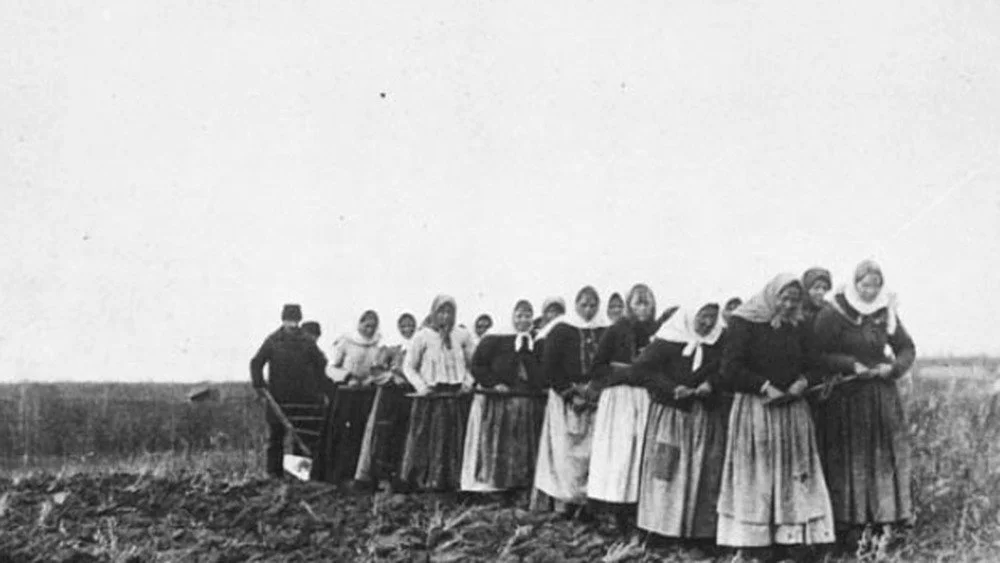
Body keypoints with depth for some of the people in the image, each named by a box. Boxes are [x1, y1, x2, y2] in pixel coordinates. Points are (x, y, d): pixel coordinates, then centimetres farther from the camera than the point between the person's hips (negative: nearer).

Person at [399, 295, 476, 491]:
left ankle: (452, 481, 9)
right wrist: (421, 386, -10)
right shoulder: (422, 336, -1)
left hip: (457, 396, 3)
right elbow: (408, 367, 3)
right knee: (426, 443, 0)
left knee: (455, 443, 3)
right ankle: (422, 482, 7)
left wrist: (468, 381, -1)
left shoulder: (463, 335, 6)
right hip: (431, 396, -2)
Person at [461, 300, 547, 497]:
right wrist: (493, 383, -12)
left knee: (526, 450, 3)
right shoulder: (494, 341, 2)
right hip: (496, 404, -3)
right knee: (498, 449, 0)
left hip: (530, 405, 3)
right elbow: (477, 366, -2)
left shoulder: (539, 345, 10)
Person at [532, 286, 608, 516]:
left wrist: (596, 389, -6)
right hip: (564, 400, -3)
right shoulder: (561, 330, 0)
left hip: (595, 400, 3)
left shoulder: (605, 332, 9)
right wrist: (570, 390, -9)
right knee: (565, 451, -5)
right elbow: (549, 365, -3)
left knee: (591, 452, -2)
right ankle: (563, 500, -1)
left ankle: (586, 502, 2)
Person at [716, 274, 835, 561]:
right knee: (754, 479, -2)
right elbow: (730, 369, -11)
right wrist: (765, 387, -15)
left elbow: (811, 366, 15)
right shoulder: (745, 323, -6)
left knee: (792, 478, 2)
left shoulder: (798, 327, 10)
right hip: (754, 410, -5)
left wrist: (803, 382, -7)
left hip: (792, 411, 5)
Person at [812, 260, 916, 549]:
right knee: (849, 459, -2)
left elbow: (907, 348, 12)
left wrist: (893, 367, -8)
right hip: (845, 397, -4)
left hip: (882, 394, 4)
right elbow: (817, 355, -9)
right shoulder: (832, 314, -7)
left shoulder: (887, 313, 6)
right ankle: (849, 525, 1)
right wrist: (851, 365, -19)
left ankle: (884, 521, 9)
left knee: (885, 457, 3)